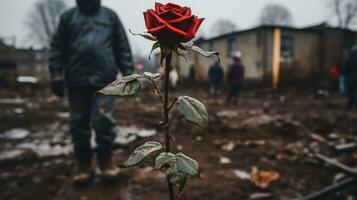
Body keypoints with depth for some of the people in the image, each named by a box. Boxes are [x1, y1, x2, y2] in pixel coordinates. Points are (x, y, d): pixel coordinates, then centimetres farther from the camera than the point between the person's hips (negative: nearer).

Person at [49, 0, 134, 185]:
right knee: (79, 124, 6)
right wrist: (56, 75, -1)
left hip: (104, 79, -1)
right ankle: (84, 164, 21)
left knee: (103, 120, -7)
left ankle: (106, 160, 13)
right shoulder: (68, 16, 13)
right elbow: (57, 48, 9)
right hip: (77, 80, 2)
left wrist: (128, 74, 2)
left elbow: (123, 48, 9)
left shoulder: (110, 16, 13)